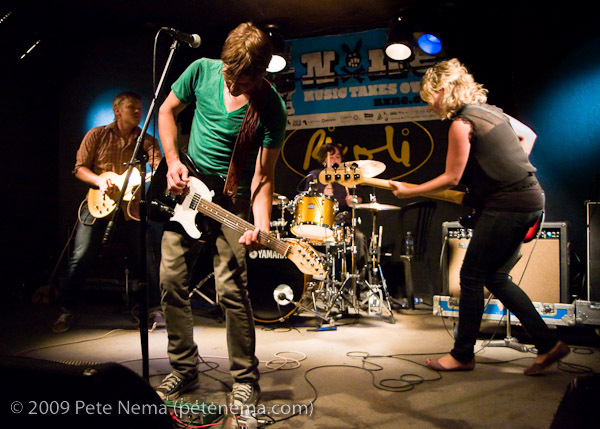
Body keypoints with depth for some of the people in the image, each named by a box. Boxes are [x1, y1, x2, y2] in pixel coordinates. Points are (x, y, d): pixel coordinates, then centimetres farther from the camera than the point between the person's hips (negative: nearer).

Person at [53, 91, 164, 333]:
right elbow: (79, 168, 5)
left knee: (145, 258, 1)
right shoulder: (97, 135, 5)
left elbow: (160, 168, -9)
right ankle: (67, 311, 13)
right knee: (80, 258, -3)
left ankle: (155, 308, 16)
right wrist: (99, 180, -13)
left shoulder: (147, 141, 6)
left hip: (131, 207, 1)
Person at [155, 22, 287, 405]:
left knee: (232, 290, -10)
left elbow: (263, 175, -15)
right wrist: (173, 161, -3)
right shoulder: (202, 71, -6)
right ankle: (184, 370, 21)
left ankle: (246, 380, 8)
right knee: (172, 279, 4)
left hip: (233, 198, -4)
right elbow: (167, 110, 10)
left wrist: (261, 225, -30)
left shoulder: (271, 108, -16)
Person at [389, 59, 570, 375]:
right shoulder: (490, 110, 14)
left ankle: (462, 355, 11)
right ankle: (548, 344, 17)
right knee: (496, 278, 15)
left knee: (471, 277, 0)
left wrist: (407, 192, -2)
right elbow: (528, 135, 26)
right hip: (530, 199, 10)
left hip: (506, 206, -10)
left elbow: (451, 178, -10)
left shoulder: (461, 124, -13)